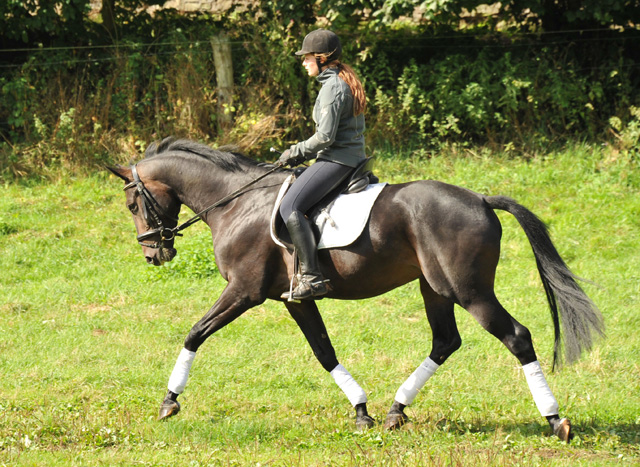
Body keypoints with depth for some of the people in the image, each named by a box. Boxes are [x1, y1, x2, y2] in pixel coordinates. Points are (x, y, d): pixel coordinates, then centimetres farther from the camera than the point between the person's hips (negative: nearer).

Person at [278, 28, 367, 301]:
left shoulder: (332, 87, -15)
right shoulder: (346, 82, 16)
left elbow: (325, 137, -21)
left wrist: (296, 153, -7)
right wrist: (302, 153, 16)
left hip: (337, 160, -11)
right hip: (353, 157, 11)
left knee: (290, 207, -21)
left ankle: (311, 278, -30)